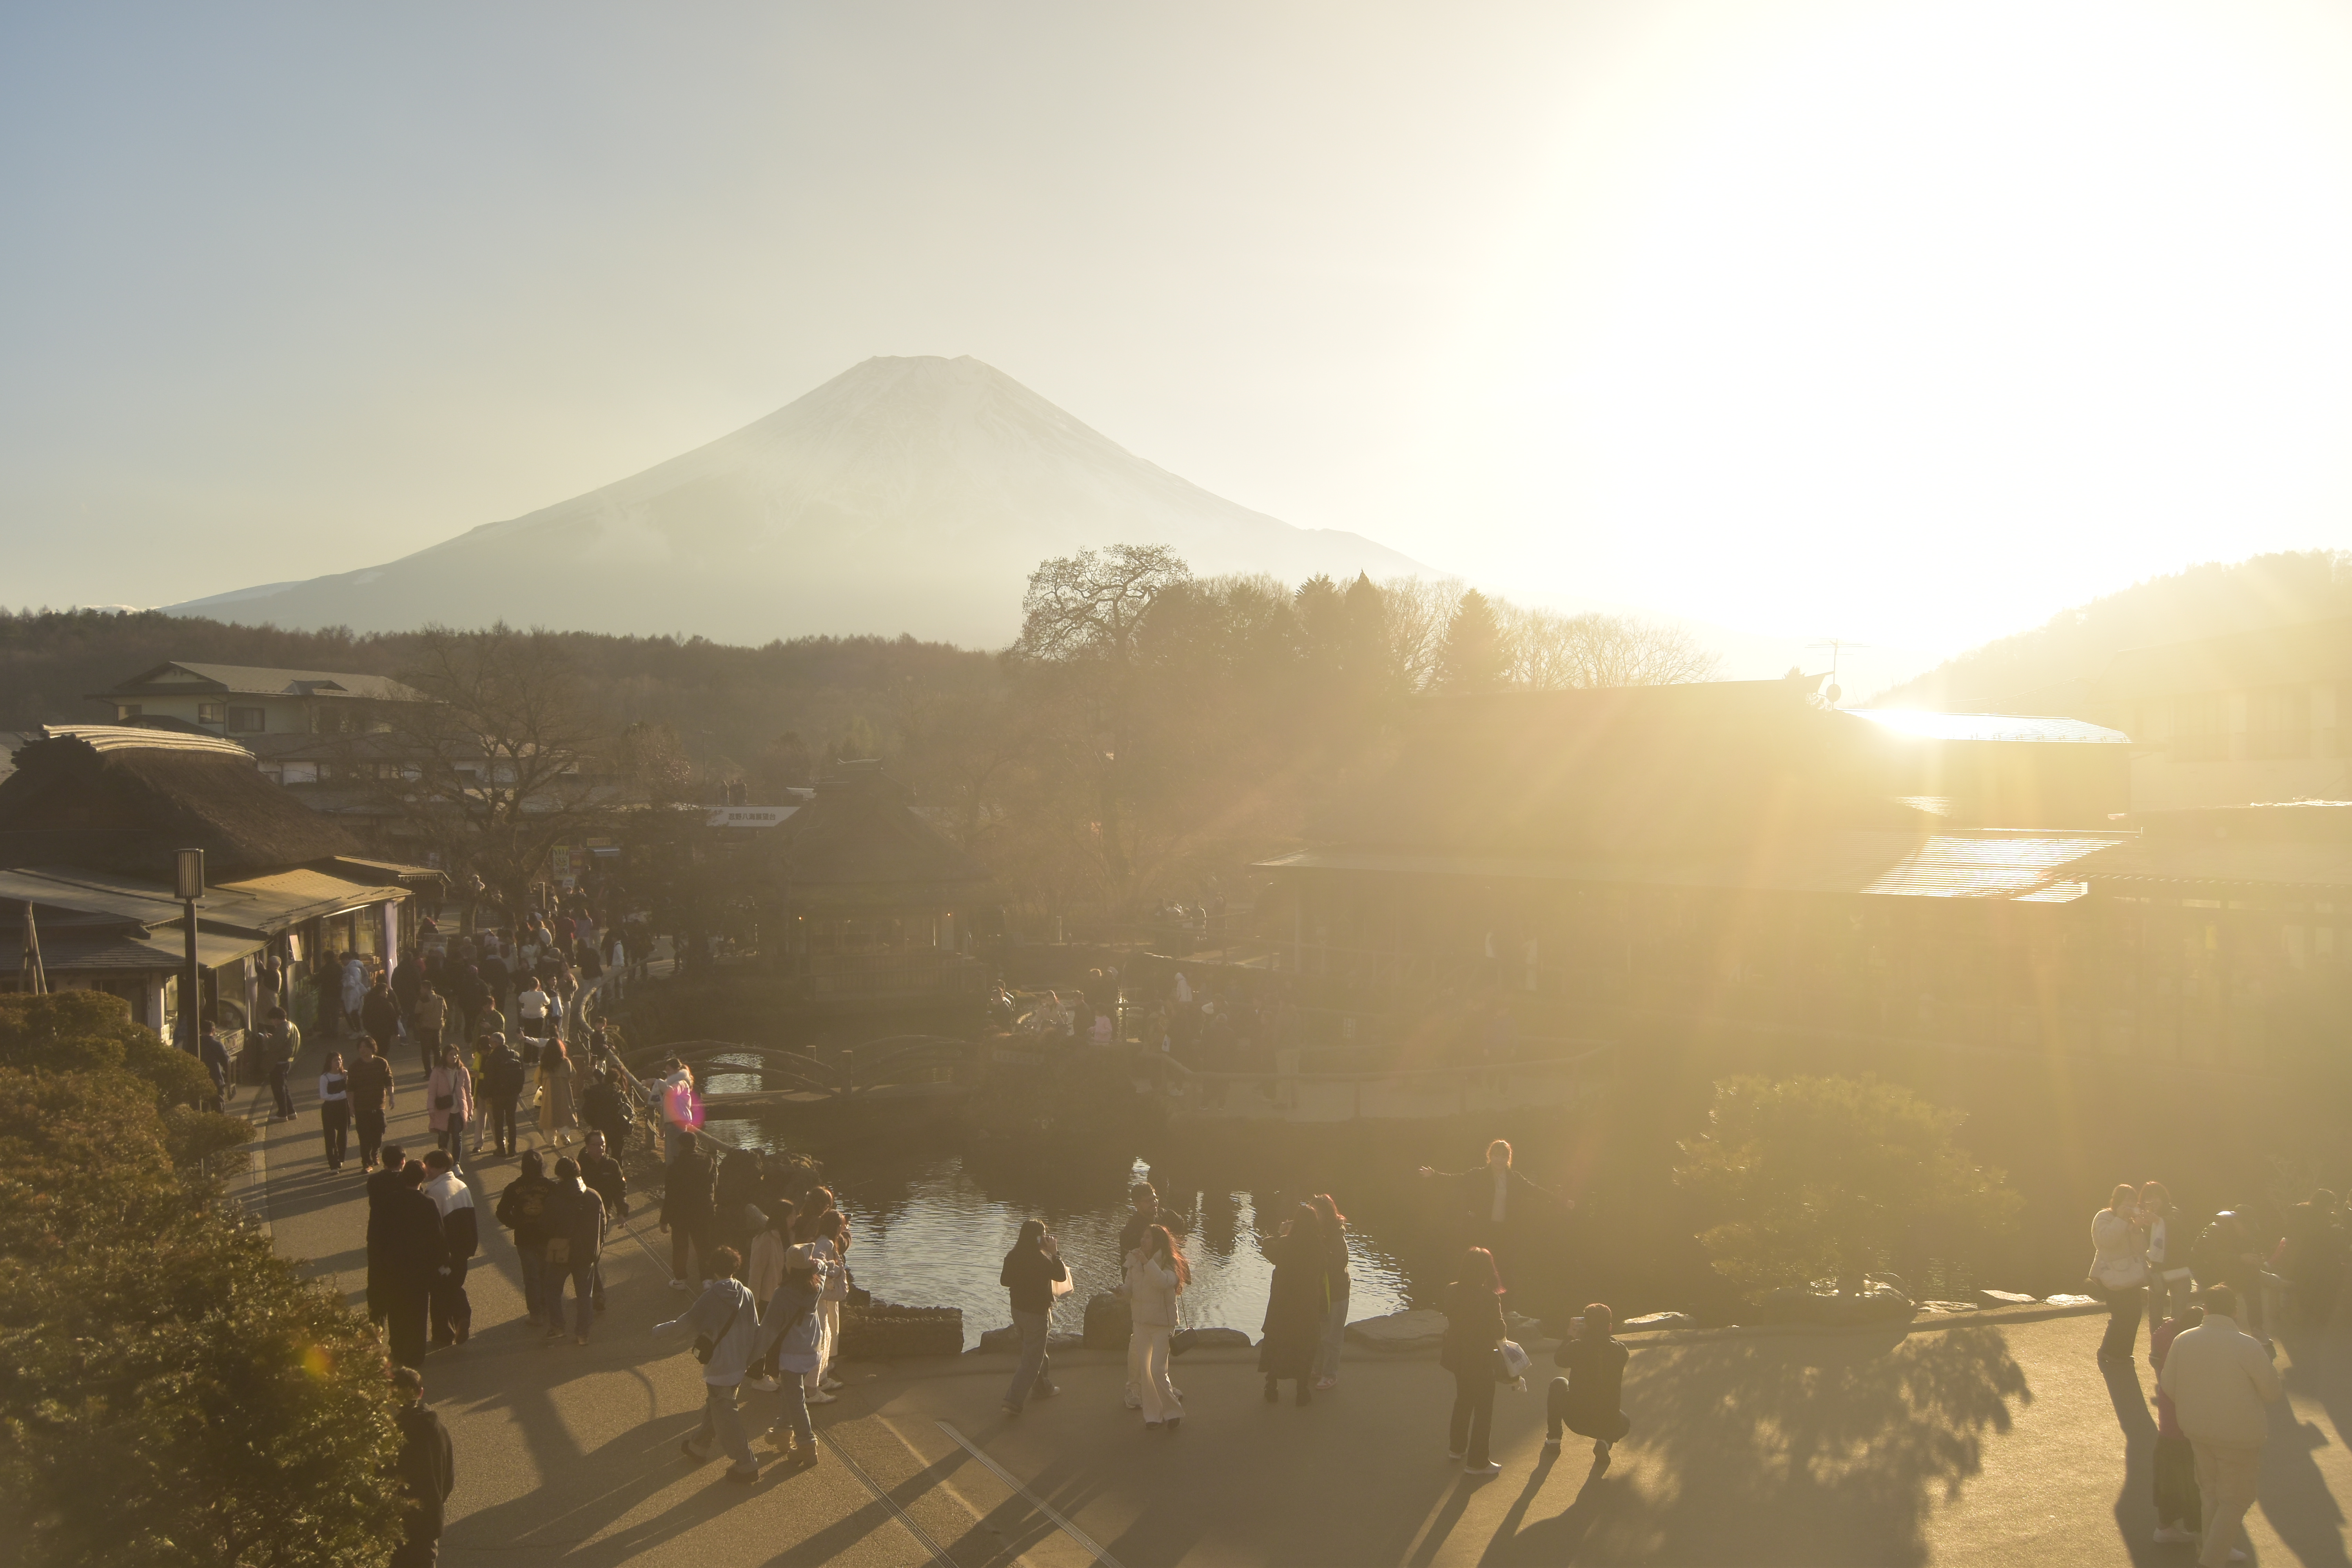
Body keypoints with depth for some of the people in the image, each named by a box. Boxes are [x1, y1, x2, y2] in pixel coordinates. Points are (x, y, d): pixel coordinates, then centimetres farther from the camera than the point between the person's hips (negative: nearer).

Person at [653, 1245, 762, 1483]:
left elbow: (684, 1324, -14)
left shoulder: (710, 1299, -21)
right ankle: (699, 1446, 43)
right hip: (740, 1365, 7)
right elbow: (756, 1330, 2)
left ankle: (746, 1465, 6)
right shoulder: (746, 1295, -5)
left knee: (725, 1418, 4)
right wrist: (754, 1359, 16)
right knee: (713, 1407, 26)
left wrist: (658, 1331, 3)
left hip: (720, 1369, -7)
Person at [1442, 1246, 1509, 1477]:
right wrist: (1505, 1325, 1)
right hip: (1481, 1360, -6)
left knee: (1463, 1400, 27)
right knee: (1483, 1409, 10)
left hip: (1458, 1356, 6)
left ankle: (1457, 1448, 41)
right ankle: (1477, 1462, 16)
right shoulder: (1490, 1298, -25)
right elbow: (1499, 1331, -20)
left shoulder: (1452, 1291, -8)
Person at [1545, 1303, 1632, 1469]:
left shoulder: (1578, 1347, -12)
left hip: (1576, 1421, -1)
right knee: (1624, 1424, 37)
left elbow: (1559, 1359, 10)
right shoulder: (1620, 1351, -8)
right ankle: (1605, 1442, 3)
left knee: (1558, 1384, 28)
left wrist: (1572, 1336, 20)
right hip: (1608, 1423, 1)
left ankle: (1553, 1439, 28)